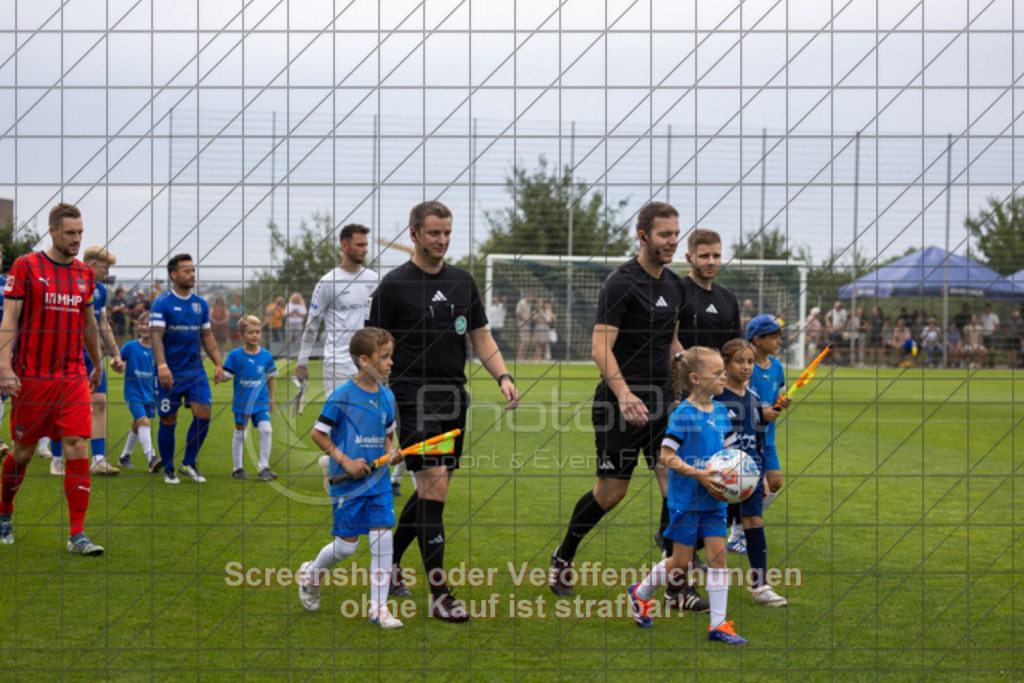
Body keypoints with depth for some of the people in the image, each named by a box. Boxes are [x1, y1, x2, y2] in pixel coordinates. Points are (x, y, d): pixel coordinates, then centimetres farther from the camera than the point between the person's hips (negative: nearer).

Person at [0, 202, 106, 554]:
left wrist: (97, 364, 29)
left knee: (78, 451, -7)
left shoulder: (85, 273, 9)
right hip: (32, 378, -3)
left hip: (74, 379, 3)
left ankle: (77, 534, -4)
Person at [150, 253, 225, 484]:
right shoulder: (162, 303, -7)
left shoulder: (200, 303, 10)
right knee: (169, 421, 3)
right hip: (170, 374, -4)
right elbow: (156, 335, -15)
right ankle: (168, 470, 18)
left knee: (203, 414, -8)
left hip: (195, 370, 5)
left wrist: (218, 364, 8)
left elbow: (207, 336, 16)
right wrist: (162, 366, -27)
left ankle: (189, 463, 9)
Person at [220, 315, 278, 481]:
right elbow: (227, 375, -5)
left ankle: (264, 467, -2)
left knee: (266, 430, -12)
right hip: (241, 402, -1)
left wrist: (271, 398, 15)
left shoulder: (266, 355, 0)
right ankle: (237, 468, 23)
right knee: (239, 434, 8)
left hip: (261, 402, 2)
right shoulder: (235, 355, -7)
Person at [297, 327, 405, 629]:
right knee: (346, 545, 3)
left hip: (379, 480, 5)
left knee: (383, 540, -4)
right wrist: (345, 461, -14)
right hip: (348, 483, -5)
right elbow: (318, 433, -7)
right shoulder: (342, 396, -12)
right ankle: (311, 573, 34)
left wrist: (391, 452, -2)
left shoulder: (387, 397, 5)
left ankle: (378, 607, 5)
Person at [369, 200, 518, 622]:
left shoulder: (463, 282, 12)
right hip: (414, 399, -6)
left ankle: (389, 564, 31)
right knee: (434, 489, -14)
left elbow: (481, 337, 16)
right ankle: (438, 594, -11)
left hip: (454, 399, 6)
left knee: (430, 492, 11)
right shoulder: (394, 285, -5)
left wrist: (503, 376, 0)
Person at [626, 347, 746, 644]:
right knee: (681, 561, 2)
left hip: (713, 499, 6)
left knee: (718, 554, 0)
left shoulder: (721, 412, 6)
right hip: (685, 499, -6)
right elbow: (666, 455, -17)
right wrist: (699, 475, -25)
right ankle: (640, 593, 28)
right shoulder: (683, 415, -15)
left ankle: (718, 624, 5)